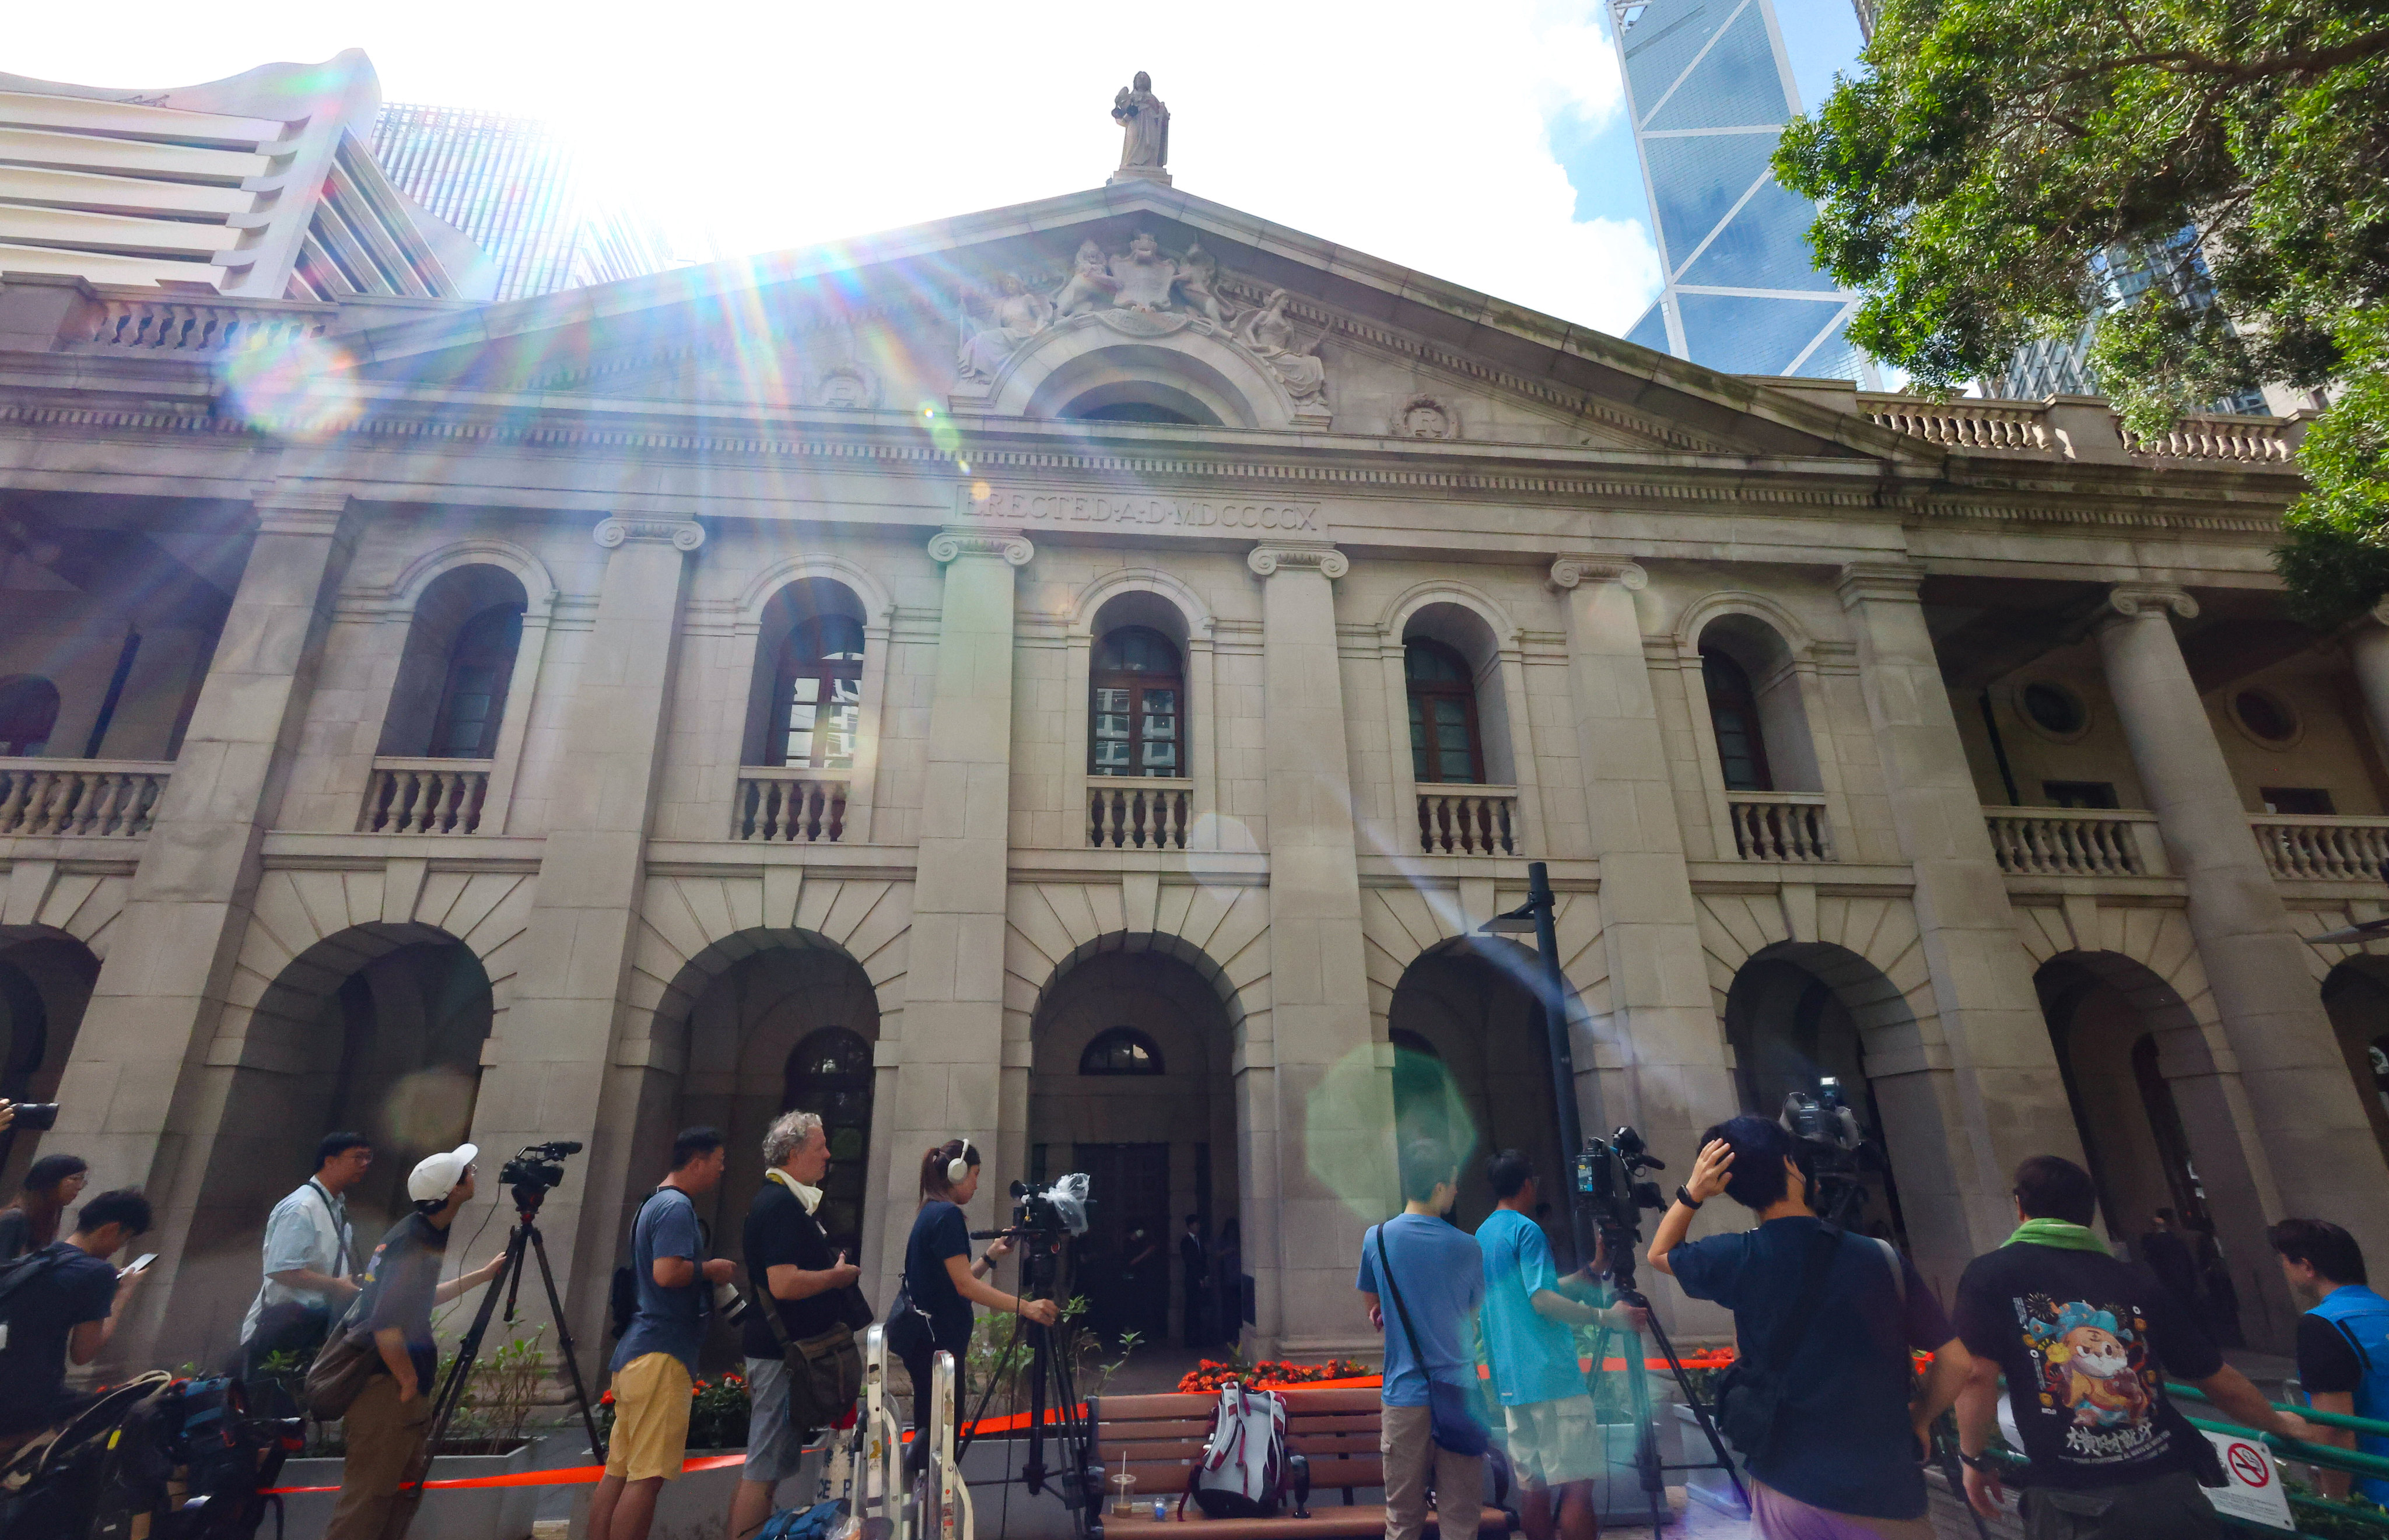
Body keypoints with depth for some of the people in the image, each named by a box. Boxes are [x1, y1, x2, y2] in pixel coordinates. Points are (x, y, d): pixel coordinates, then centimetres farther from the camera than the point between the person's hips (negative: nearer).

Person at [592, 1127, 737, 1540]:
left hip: (634, 1351, 10)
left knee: (618, 1472, 12)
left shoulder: (653, 1204, 18)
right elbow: (668, 1272, -26)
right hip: (662, 1354, -10)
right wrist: (710, 1268, -10)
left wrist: (707, 1274, 17)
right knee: (648, 1476, -8)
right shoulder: (677, 1207, -14)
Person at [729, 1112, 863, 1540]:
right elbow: (784, 1284, -29)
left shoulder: (791, 1202, 12)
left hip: (791, 1350, 10)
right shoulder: (779, 1204, -20)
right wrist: (837, 1276, -15)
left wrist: (834, 1269, 12)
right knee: (764, 1471, -2)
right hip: (783, 1354, -10)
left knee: (767, 1467, 18)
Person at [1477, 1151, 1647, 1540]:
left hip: (1510, 1381, 8)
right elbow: (1542, 1300, -18)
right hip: (1552, 1377, -8)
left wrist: (1589, 1273, 23)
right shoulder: (1527, 1230, -9)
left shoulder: (1481, 1235, 17)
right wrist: (1605, 1317, -14)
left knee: (1533, 1483, 10)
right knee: (1577, 1482, -3)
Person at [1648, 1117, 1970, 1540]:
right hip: (1887, 1493, 1)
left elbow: (1659, 1254, 9)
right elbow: (1954, 1362, -1)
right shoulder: (1883, 1258, -8)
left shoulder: (1741, 1260, -10)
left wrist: (1691, 1193, -3)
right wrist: (1916, 1422, 15)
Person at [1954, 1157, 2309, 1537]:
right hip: (2169, 1490, 3)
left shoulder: (1990, 1274, -3)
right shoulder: (2140, 1280, 8)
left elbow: (1977, 1377, -11)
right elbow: (2222, 1383, 16)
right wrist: (2280, 1424, 37)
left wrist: (1975, 1461, 5)